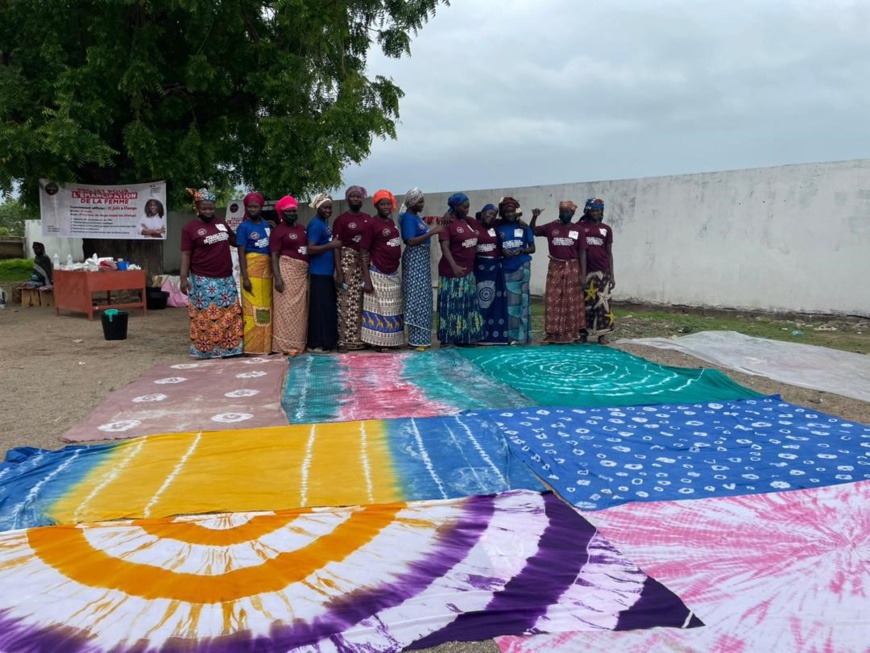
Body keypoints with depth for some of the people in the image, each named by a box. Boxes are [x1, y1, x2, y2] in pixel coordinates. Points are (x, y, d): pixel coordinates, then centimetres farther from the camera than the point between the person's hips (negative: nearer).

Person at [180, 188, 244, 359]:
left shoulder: (222, 223, 11)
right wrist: (184, 278, -14)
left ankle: (227, 348, 15)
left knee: (229, 315, 6)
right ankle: (205, 350, 10)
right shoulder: (190, 228, -4)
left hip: (225, 279, 5)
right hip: (203, 281, -5)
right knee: (204, 318, 1)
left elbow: (236, 241, 23)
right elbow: (186, 255, -6)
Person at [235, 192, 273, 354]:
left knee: (266, 308, 8)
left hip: (267, 270, 5)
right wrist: (245, 277, -14)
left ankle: (266, 345, 16)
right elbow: (241, 254, -6)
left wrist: (274, 272, 7)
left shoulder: (267, 225, 12)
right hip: (252, 270, -5)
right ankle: (252, 347, 0)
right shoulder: (243, 227, -3)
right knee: (252, 308, -5)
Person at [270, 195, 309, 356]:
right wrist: (277, 277, -21)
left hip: (302, 274, 7)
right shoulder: (278, 231, -6)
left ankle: (298, 343, 15)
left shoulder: (302, 229, 16)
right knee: (286, 308, -8)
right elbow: (274, 256, -11)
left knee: (300, 309, 9)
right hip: (286, 272, -7)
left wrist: (308, 273, 15)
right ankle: (285, 345, -6)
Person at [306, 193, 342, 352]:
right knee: (320, 308, -6)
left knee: (329, 307, 13)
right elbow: (310, 249, -21)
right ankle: (316, 343, 1)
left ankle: (327, 341, 21)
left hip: (327, 272, 10)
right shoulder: (316, 224, -13)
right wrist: (331, 245, -23)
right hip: (319, 273, -10)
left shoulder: (325, 223, 16)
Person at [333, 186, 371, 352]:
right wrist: (338, 272, -13)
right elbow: (336, 247, -5)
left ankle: (362, 338, 13)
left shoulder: (368, 219, 11)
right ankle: (345, 340, -4)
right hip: (347, 262, -5)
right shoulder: (341, 220, -2)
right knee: (347, 302, -7)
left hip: (365, 263, 5)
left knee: (363, 303, 6)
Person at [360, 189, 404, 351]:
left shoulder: (392, 222, 10)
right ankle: (378, 341, 6)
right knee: (378, 309, -1)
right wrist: (366, 279, -18)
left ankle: (391, 340, 20)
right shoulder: (372, 224, -12)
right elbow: (364, 252, -13)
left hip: (393, 273, 8)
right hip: (378, 274, -7)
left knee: (392, 309, 12)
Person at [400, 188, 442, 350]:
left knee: (423, 297, 10)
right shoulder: (408, 217, -12)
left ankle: (421, 337, 15)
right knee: (417, 297, -9)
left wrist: (433, 230, 7)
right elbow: (411, 241, -22)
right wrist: (432, 232, -23)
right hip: (414, 259, -10)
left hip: (423, 259, 10)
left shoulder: (416, 216, 15)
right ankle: (416, 339, -6)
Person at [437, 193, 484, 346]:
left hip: (468, 272, 8)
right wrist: (454, 266, -33)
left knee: (467, 306, 12)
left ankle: (463, 338, 20)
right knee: (451, 307, -3)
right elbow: (444, 247, -22)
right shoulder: (447, 223, -12)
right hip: (452, 272, -8)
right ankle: (446, 340, 4)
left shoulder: (467, 222, 12)